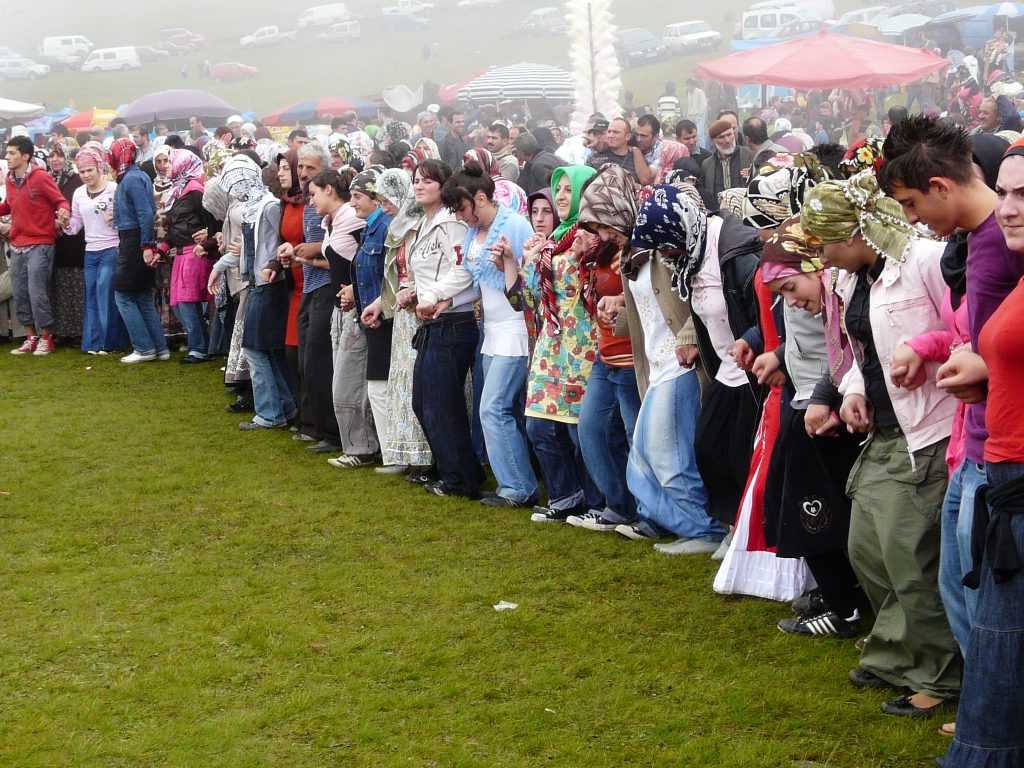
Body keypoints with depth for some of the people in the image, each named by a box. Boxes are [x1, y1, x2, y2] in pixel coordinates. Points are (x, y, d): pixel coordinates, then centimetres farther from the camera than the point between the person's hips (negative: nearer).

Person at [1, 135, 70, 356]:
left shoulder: (41, 178, -10)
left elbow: (61, 201, -7)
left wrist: (63, 212, -28)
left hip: (39, 246, -7)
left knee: (37, 293, -8)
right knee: (19, 295, 8)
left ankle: (46, 338, 6)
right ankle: (31, 337, 19)